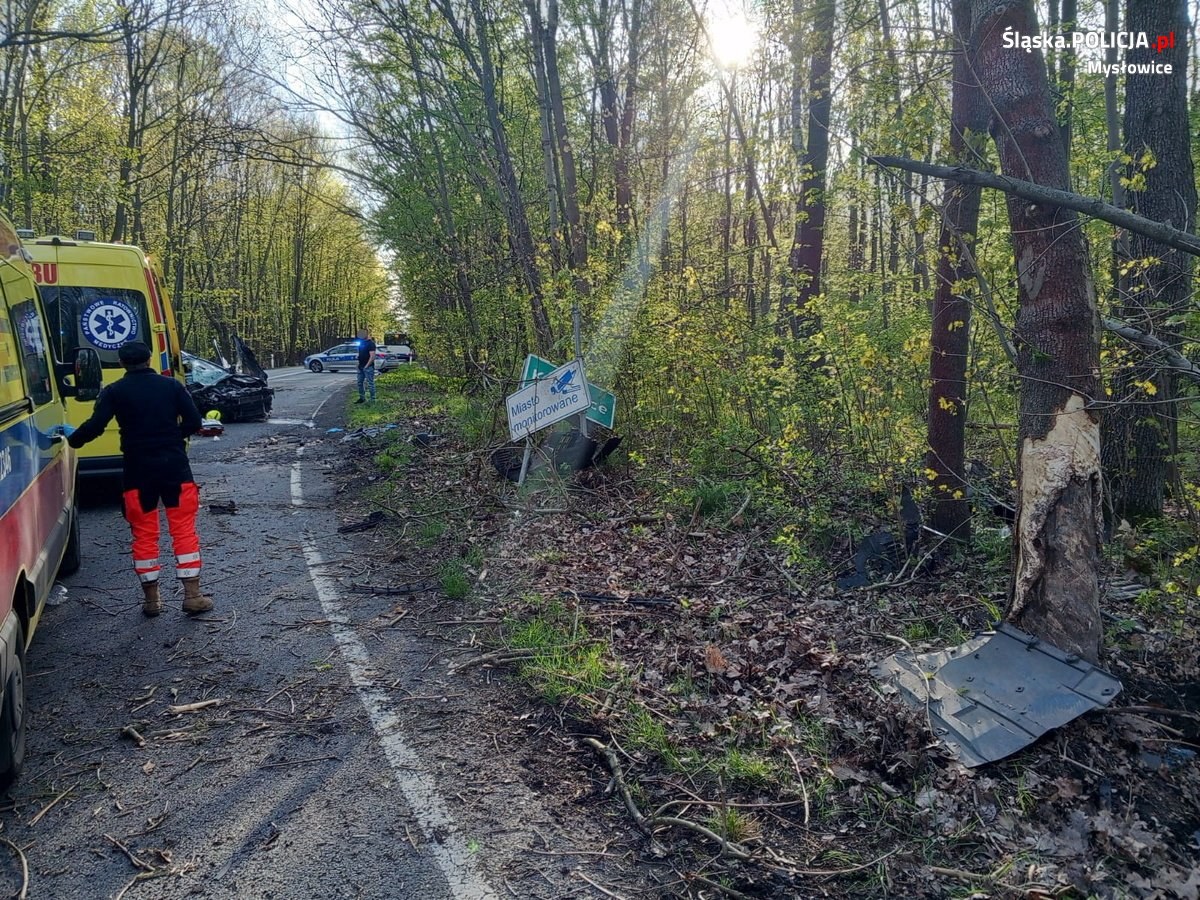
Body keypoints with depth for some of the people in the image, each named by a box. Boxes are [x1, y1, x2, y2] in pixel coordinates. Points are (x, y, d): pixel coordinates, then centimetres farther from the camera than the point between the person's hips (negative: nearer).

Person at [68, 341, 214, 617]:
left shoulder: (114, 391, 0)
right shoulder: (171, 385, 4)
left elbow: (95, 426, -9)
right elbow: (193, 422, -1)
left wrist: (71, 441, 7)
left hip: (138, 469, 0)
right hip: (174, 466, 0)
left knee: (144, 534, 9)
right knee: (184, 530, 4)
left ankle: (151, 599, 14)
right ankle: (192, 595, 2)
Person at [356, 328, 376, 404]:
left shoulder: (371, 343, -12)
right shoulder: (361, 342, 14)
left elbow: (372, 356, -17)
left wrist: (367, 366, -18)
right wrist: (359, 363, 13)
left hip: (368, 367, -9)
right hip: (361, 367, 9)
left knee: (370, 383, -5)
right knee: (360, 383, 13)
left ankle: (373, 400, -1)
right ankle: (362, 398, 24)